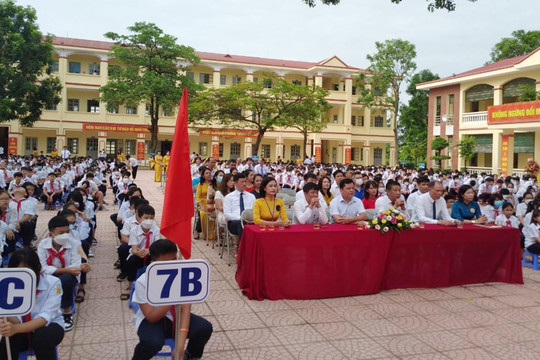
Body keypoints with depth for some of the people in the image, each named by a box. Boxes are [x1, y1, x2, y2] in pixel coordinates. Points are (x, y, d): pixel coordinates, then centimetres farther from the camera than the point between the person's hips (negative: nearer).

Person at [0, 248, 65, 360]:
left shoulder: (52, 283, -23)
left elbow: (45, 318, -31)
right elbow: (16, 319, -20)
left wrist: (16, 328, -48)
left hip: (49, 326, -2)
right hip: (23, 329, 2)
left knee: (42, 338, -35)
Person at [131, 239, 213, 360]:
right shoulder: (143, 282, -23)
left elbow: (185, 309, -23)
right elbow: (151, 317, -24)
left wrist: (180, 343, -34)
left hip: (175, 317, 3)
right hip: (151, 319, -3)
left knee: (204, 328, -22)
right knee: (152, 342, -36)